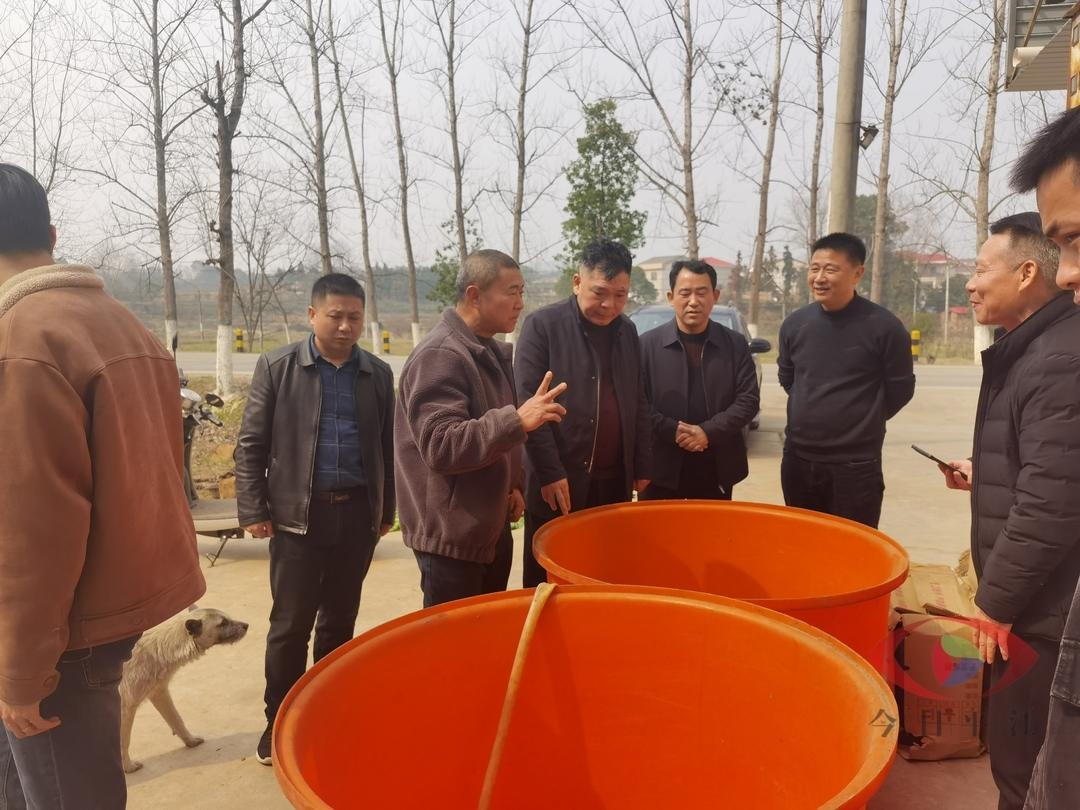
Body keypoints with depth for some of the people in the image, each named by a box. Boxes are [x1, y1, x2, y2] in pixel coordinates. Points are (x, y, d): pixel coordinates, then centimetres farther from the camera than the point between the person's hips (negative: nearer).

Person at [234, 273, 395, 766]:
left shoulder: (378, 374, 5)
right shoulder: (277, 367, -2)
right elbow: (250, 444, -1)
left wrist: (387, 509, 11)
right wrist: (253, 510, -5)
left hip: (358, 513, 3)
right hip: (298, 514, -2)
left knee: (340, 620, 13)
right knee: (290, 624, 5)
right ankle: (279, 721, 23)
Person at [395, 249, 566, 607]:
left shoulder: (493, 352, 11)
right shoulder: (439, 356, -19)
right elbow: (441, 446, -28)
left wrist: (511, 484, 13)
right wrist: (517, 420, -35)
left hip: (492, 527, 9)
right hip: (452, 537, -9)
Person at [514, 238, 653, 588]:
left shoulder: (627, 331, 9)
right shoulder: (542, 325, -8)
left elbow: (639, 405, 15)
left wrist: (642, 467, 11)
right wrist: (550, 472, -16)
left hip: (614, 482, 5)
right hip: (557, 482, -5)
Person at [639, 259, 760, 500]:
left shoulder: (735, 344, 4)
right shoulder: (648, 344, 0)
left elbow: (748, 400, -1)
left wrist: (708, 432, -14)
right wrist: (673, 430, -17)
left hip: (717, 471, 2)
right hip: (662, 468, -1)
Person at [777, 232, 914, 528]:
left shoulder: (883, 326, -11)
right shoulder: (794, 323, 2)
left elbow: (900, 390, 0)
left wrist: (860, 424, 7)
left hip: (855, 467, -4)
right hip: (798, 460, 4)